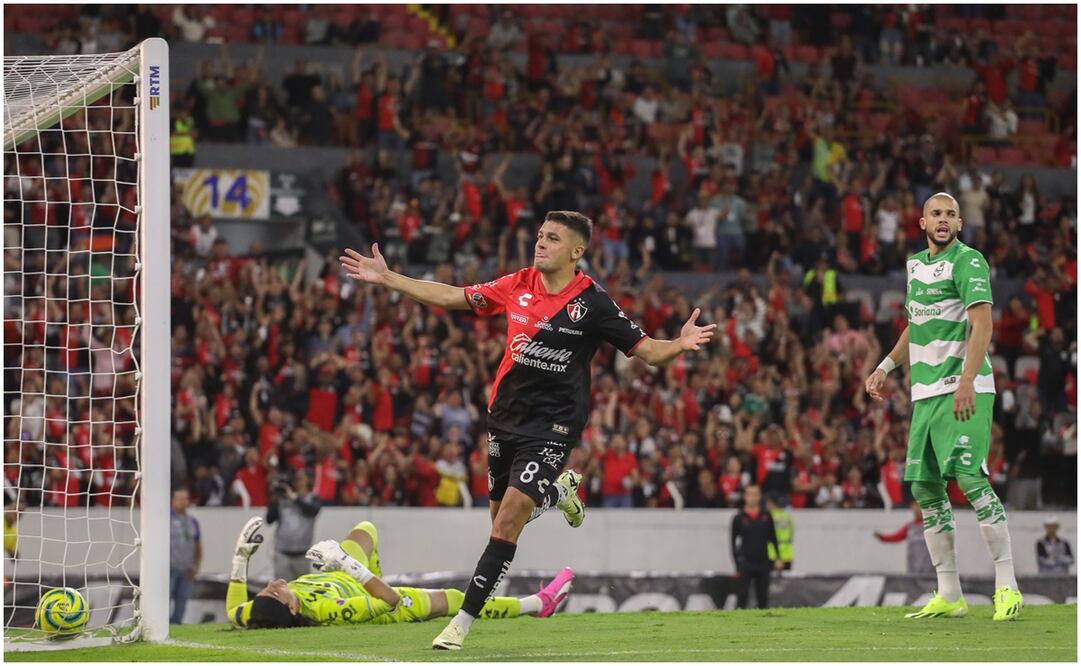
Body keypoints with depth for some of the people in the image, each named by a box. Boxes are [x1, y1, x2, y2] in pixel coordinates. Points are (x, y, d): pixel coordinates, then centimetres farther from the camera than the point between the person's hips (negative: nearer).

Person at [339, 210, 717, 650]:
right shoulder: (518, 286, 0)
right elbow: (452, 297, 8)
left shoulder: (592, 303, -11)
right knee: (501, 514, 15)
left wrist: (680, 345, -30)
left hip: (552, 427, -5)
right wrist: (386, 279, 5)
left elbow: (647, 351, -8)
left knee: (510, 517, -15)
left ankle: (464, 621, -9)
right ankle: (559, 489, 48)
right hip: (505, 416, 5)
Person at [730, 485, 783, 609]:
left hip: (763, 563, 3)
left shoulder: (766, 516, 6)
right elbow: (733, 542, 1)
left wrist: (778, 558, 6)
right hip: (746, 565, -3)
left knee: (763, 596, 6)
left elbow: (773, 538, 13)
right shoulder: (739, 518, -1)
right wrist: (737, 565, -4)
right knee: (742, 595, -8)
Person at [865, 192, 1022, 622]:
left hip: (965, 390, -8)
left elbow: (982, 324, -18)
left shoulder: (967, 261, -8)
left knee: (970, 477, -18)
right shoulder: (916, 264, 17)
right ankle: (949, 597, 10)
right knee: (925, 487, 5)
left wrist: (967, 382, -28)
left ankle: (1007, 587, -14)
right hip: (926, 392, 8)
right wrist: (886, 367, 27)